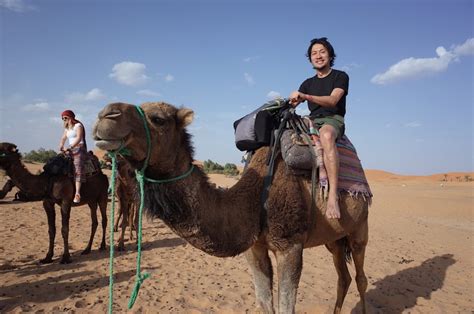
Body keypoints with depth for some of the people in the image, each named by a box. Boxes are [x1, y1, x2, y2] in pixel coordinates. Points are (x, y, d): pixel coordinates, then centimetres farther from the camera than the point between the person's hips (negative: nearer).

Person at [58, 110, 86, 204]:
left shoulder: (78, 125, 0)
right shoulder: (67, 128, 24)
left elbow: (79, 138, -14)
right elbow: (63, 139, 15)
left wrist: (70, 147, -24)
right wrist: (61, 147, -5)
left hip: (79, 148, -8)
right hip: (71, 149, 8)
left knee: (78, 169, -23)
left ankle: (77, 193, -34)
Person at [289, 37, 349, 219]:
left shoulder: (340, 77, 6)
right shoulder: (308, 83, 22)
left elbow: (332, 100, -12)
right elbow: (292, 103, 12)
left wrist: (305, 96, -24)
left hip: (333, 120, -6)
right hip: (312, 122, 6)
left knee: (326, 135, -41)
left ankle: (333, 195, -51)